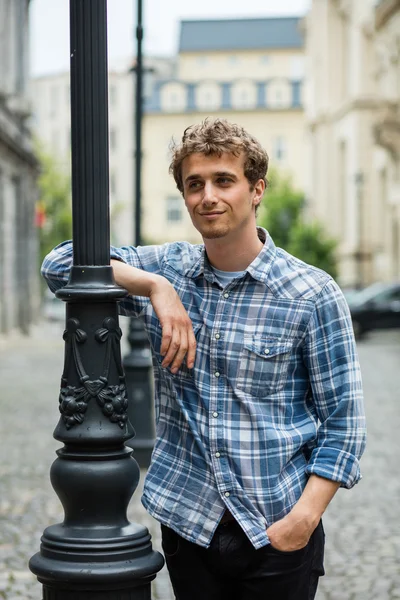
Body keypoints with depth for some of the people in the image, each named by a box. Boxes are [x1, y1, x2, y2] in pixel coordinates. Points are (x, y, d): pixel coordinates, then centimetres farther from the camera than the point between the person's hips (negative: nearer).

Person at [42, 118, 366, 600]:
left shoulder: (313, 295, -7)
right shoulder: (167, 269, 4)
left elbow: (342, 423, -5)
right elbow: (61, 264, -2)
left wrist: (303, 519, -15)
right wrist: (156, 287, -14)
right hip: (187, 523, 3)